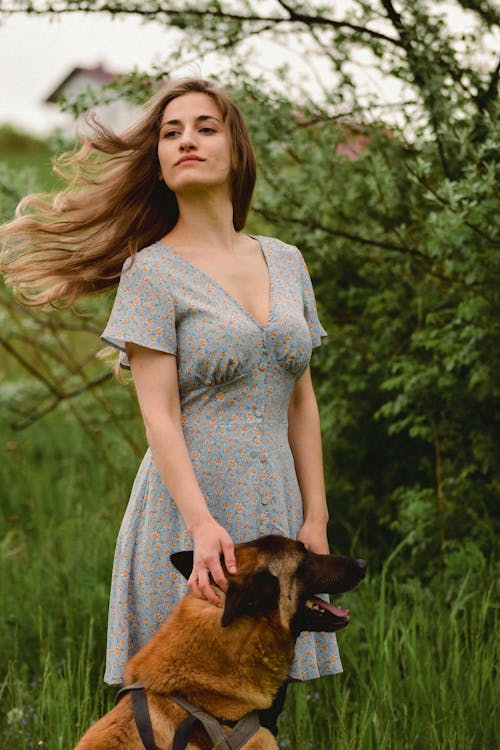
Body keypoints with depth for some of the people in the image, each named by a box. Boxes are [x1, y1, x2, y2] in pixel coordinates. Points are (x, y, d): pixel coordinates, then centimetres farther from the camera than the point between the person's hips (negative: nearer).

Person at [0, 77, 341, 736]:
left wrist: (316, 518, 6)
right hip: (190, 507, -5)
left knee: (263, 709, 7)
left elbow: (301, 402, 13)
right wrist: (202, 523, -22)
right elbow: (159, 414, -11)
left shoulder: (285, 261, 13)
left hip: (276, 509, 5)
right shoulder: (152, 271, -3)